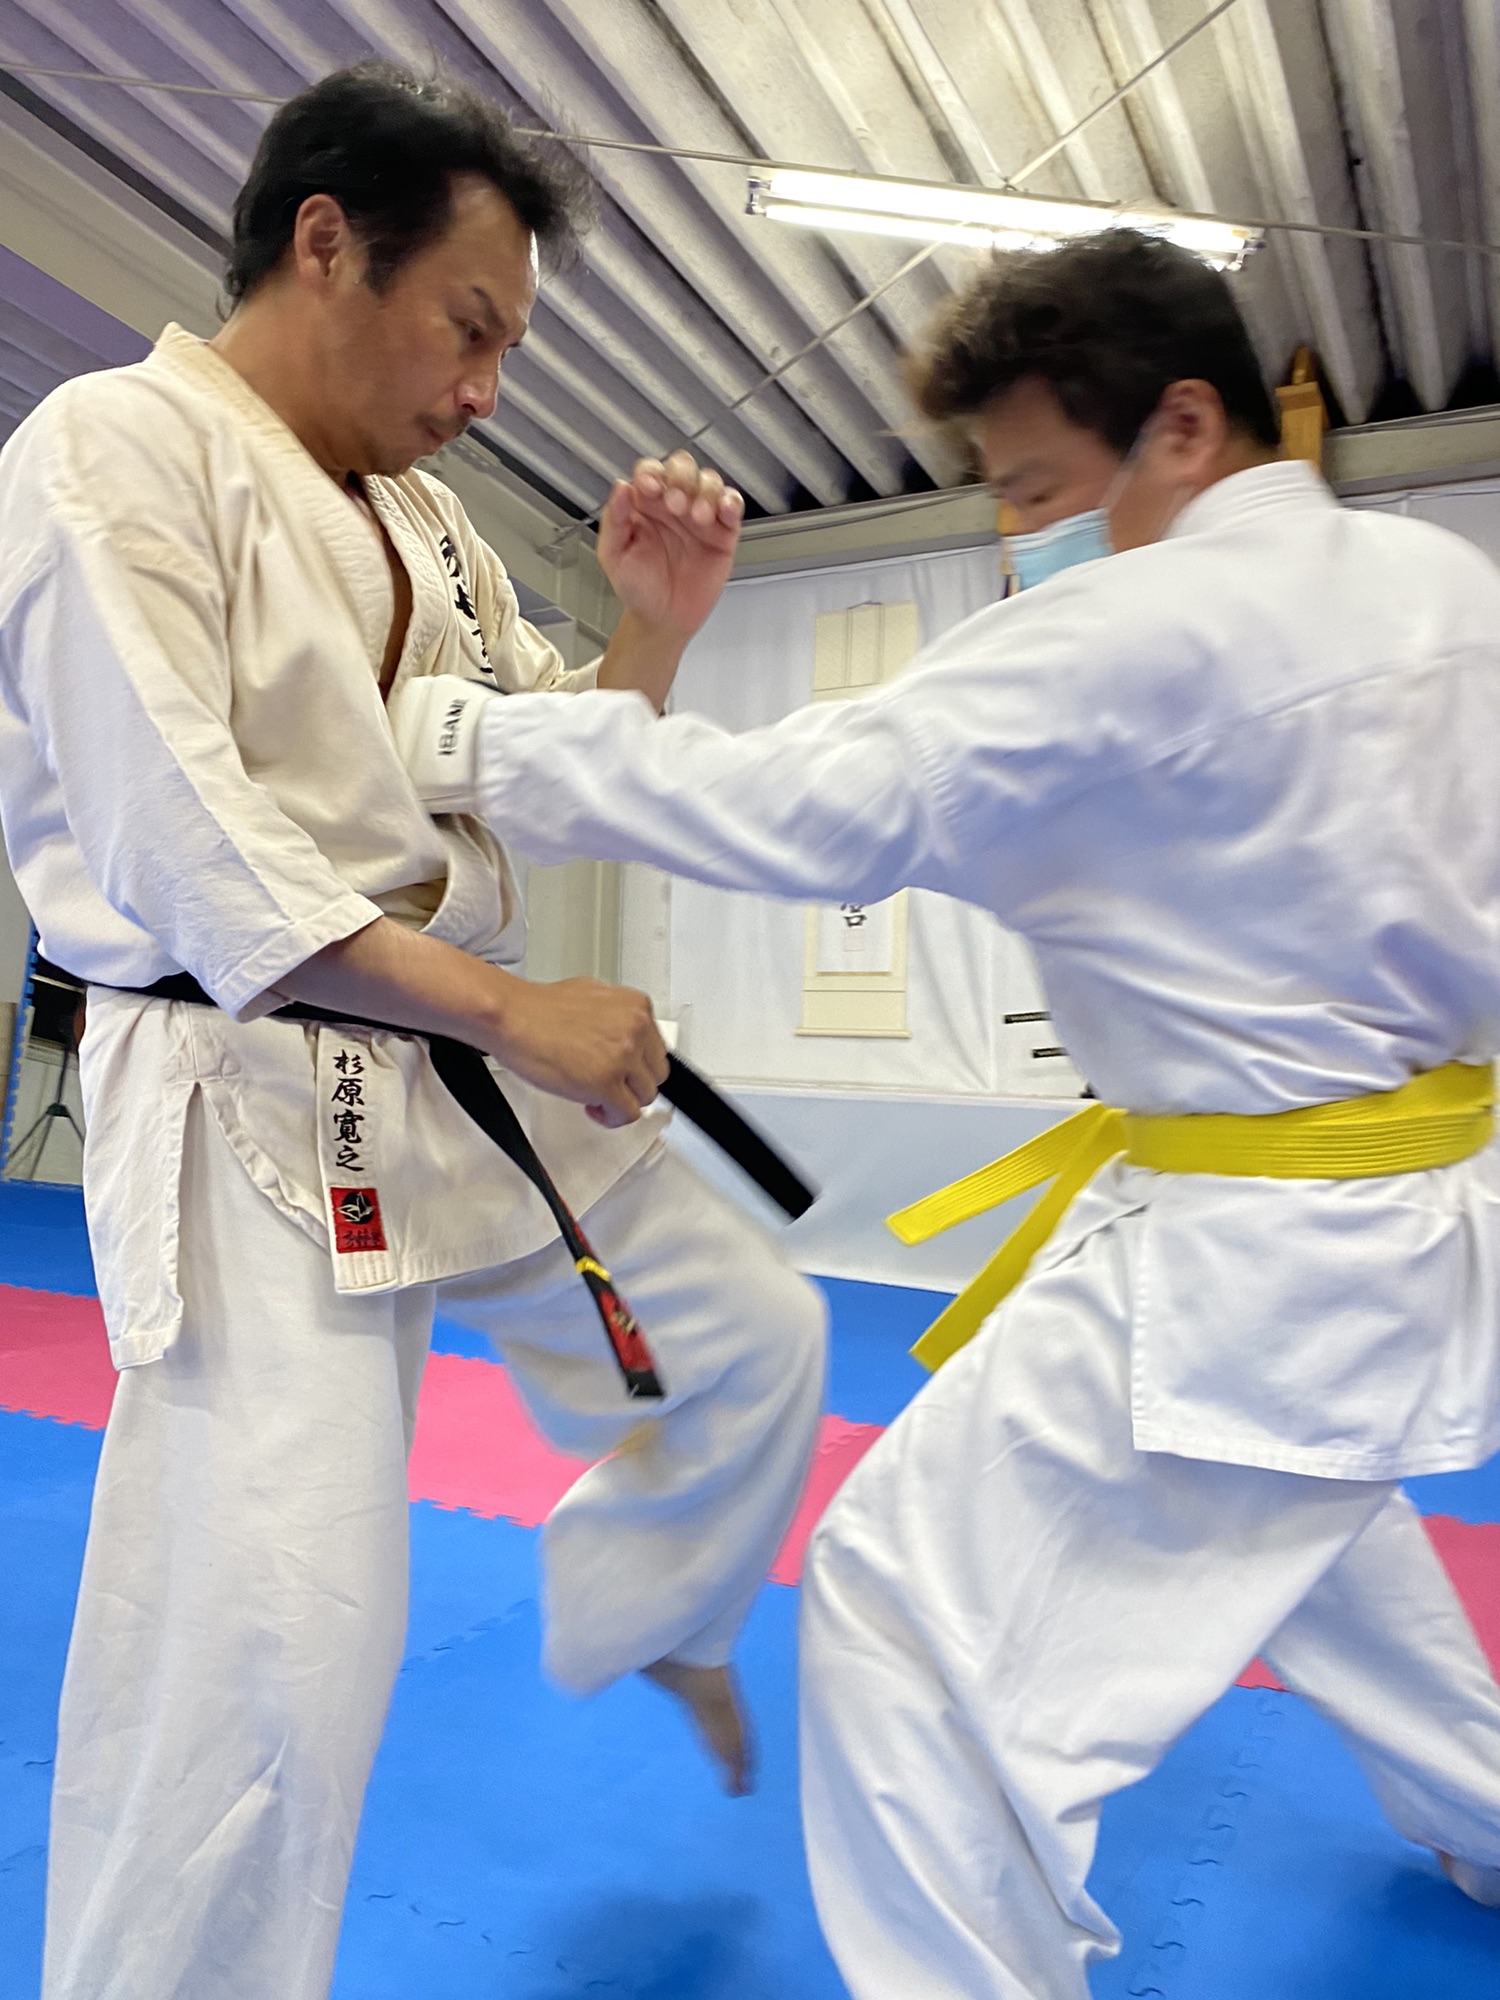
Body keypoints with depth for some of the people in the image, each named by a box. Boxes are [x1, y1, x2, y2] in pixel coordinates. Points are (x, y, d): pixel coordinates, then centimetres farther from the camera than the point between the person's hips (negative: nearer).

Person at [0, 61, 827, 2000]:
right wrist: (521, 1013, -20)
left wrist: (654, 623, 1)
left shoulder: (419, 517, 15)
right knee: (264, 1650, -9)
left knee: (753, 1332, 14)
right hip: (258, 1109, -8)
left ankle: (641, 1618, 41)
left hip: (481, 1076, 8)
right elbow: (178, 839, -19)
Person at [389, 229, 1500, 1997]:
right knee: (1302, 1501, 35)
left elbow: (816, 812, -25)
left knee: (909, 1600, -2)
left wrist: (474, 738, -18)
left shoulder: (1141, 636, -21)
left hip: (1253, 1253, -9)